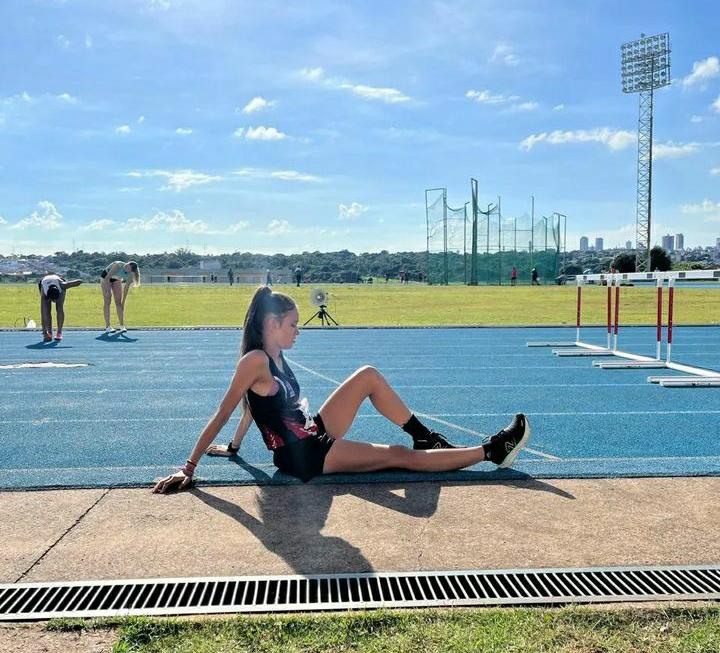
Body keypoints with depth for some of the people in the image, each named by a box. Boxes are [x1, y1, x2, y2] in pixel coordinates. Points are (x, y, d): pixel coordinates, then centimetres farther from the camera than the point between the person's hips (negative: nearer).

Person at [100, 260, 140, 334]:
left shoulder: (130, 275, -23)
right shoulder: (118, 265, -38)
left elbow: (126, 289, -14)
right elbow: (107, 277, -29)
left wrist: (123, 302, -11)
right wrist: (107, 291, -28)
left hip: (116, 279, 4)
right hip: (106, 277, -4)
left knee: (119, 302, -5)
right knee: (107, 301, -10)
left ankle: (122, 326, -4)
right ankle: (107, 327, -12)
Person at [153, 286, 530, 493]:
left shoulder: (275, 357, 6)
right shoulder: (255, 360, -20)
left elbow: (253, 405, 18)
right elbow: (222, 415, -18)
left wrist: (233, 447, 28)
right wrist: (188, 469, -16)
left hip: (314, 433, 9)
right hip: (302, 457, -9)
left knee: (368, 376, 0)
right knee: (400, 456, -9)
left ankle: (426, 437, 7)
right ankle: (491, 451, -5)